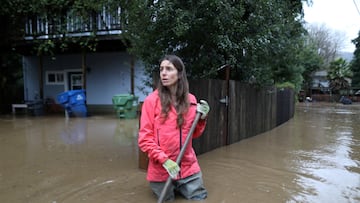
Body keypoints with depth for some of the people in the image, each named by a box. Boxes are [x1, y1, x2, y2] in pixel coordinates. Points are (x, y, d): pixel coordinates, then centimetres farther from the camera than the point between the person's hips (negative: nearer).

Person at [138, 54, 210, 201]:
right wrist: (163, 160, -20)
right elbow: (144, 138, -10)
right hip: (161, 170, -3)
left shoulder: (191, 100, 0)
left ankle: (177, 188, 38)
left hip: (189, 168, 3)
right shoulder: (152, 100, -11)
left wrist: (202, 119, -8)